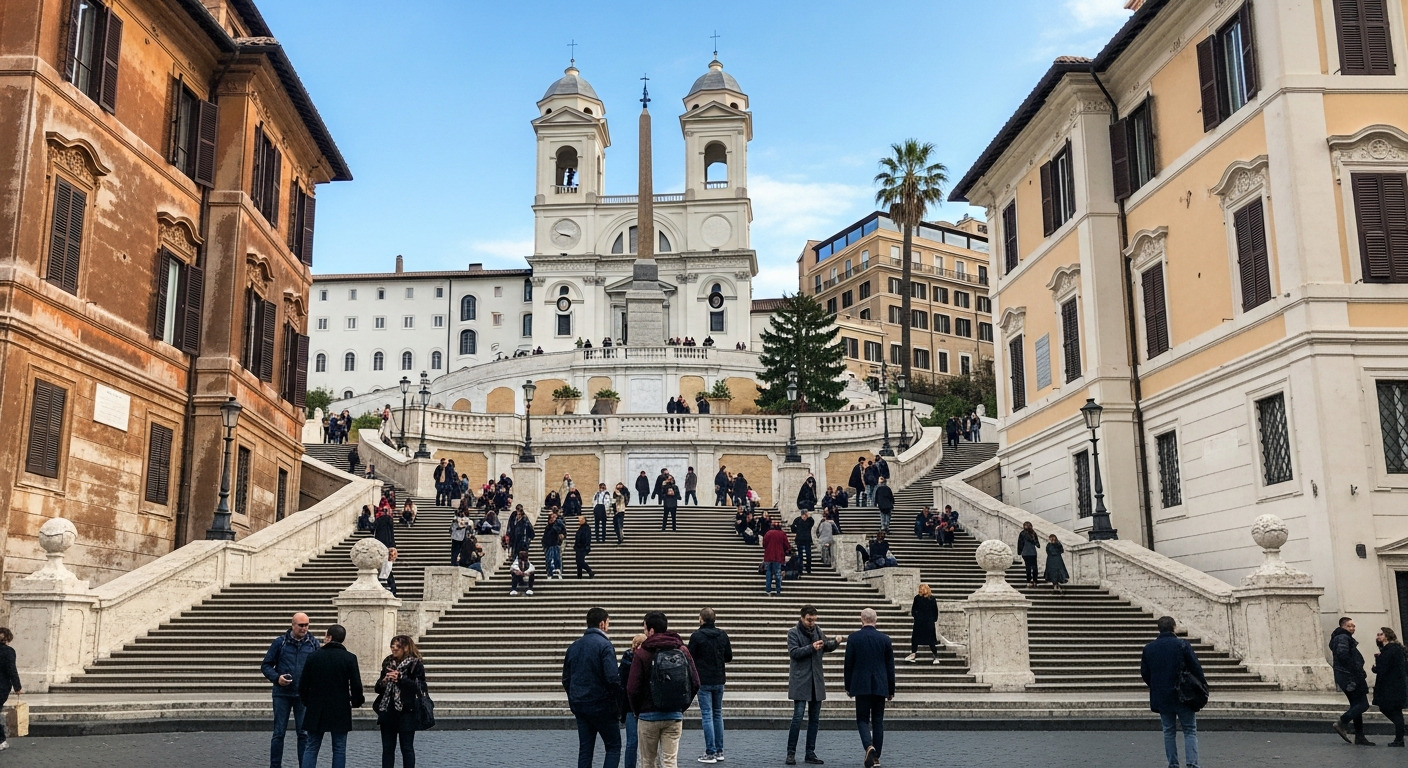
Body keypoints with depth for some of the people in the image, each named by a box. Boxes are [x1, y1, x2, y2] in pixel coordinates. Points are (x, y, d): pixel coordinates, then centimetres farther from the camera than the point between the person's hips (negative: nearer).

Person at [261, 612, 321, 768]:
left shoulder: (313, 643, 4)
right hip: (282, 694, -1)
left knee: (304, 733, 4)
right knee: (278, 733, 5)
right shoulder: (280, 642, 1)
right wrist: (276, 678, -13)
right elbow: (266, 666, 5)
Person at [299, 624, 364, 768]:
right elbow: (356, 685, -9)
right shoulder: (350, 658, -7)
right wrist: (356, 702, 9)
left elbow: (303, 684, 2)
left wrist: (306, 702, 17)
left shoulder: (313, 657, -1)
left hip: (316, 709, 2)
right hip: (340, 711, -1)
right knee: (339, 749, 6)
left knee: (312, 747, 8)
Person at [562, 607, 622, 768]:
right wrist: (619, 696, -6)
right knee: (613, 746, 4)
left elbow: (566, 678, 14)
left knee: (585, 749, 11)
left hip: (579, 705, 7)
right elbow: (612, 678, -20)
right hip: (601, 705, -6)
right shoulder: (604, 644, -12)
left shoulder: (574, 646, 10)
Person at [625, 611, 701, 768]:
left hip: (648, 716, -3)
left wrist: (636, 710, 6)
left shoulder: (642, 654, -10)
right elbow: (695, 683, 2)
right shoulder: (683, 651, 2)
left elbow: (633, 689, -11)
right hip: (675, 716, 3)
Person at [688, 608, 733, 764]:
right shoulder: (723, 635, 2)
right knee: (718, 714, 15)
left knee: (707, 715, -2)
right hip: (719, 681, 5)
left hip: (703, 681, -5)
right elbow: (729, 657, 7)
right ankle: (719, 751, 18)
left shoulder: (697, 636, -12)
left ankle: (710, 753, -3)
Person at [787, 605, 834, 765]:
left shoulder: (817, 631, 12)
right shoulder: (793, 633, -4)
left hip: (816, 681, 6)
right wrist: (811, 647, -25)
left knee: (814, 719, 8)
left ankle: (810, 753, 16)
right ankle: (791, 753, -1)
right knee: (798, 717, -10)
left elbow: (827, 647, 15)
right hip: (800, 681, -6)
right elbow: (794, 652, -15)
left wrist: (834, 642, -6)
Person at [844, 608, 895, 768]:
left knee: (862, 719, 7)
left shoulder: (853, 638, -4)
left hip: (861, 686, -2)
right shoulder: (885, 639, 0)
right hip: (880, 687, 2)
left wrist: (848, 687, 8)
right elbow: (890, 666, 4)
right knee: (878, 721, 10)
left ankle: (869, 746, -19)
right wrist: (891, 689, 12)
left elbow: (848, 665, -2)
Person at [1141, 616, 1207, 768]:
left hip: (1161, 697, 3)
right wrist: (1202, 683, 8)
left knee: (1169, 731, 12)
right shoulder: (1182, 644, -8)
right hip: (1183, 697, -3)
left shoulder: (1148, 648, 2)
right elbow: (1195, 667, -7)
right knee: (1190, 731, 4)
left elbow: (1144, 673, 7)